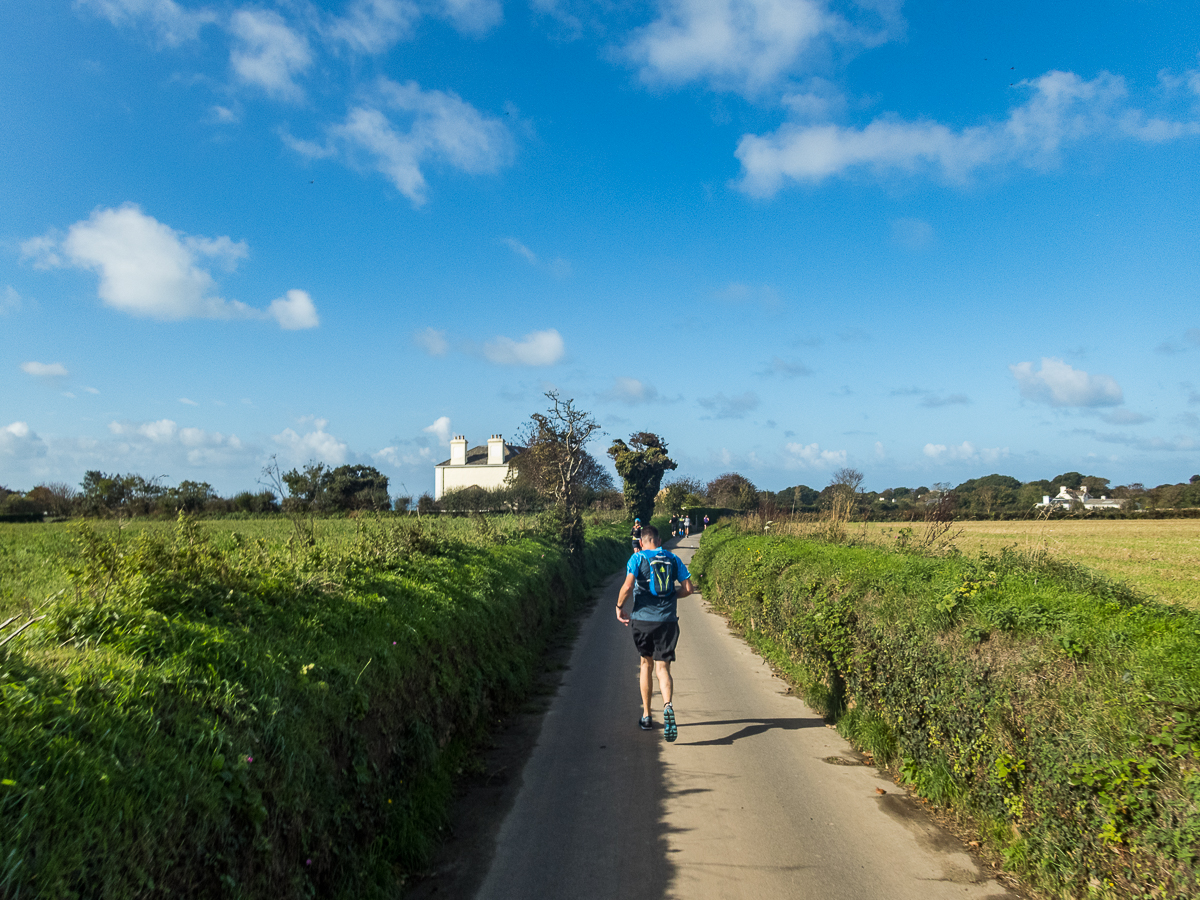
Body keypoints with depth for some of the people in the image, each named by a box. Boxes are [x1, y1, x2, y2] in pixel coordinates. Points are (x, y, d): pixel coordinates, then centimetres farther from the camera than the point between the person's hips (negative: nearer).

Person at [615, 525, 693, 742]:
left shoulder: (638, 558, 0)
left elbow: (627, 587, -14)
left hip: (643, 619, -1)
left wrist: (619, 608, 1)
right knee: (662, 668, 1)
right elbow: (687, 588, 4)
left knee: (646, 664, 18)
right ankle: (667, 705, -29)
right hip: (668, 621, 1)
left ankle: (646, 716, 25)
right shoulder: (673, 558, 8)